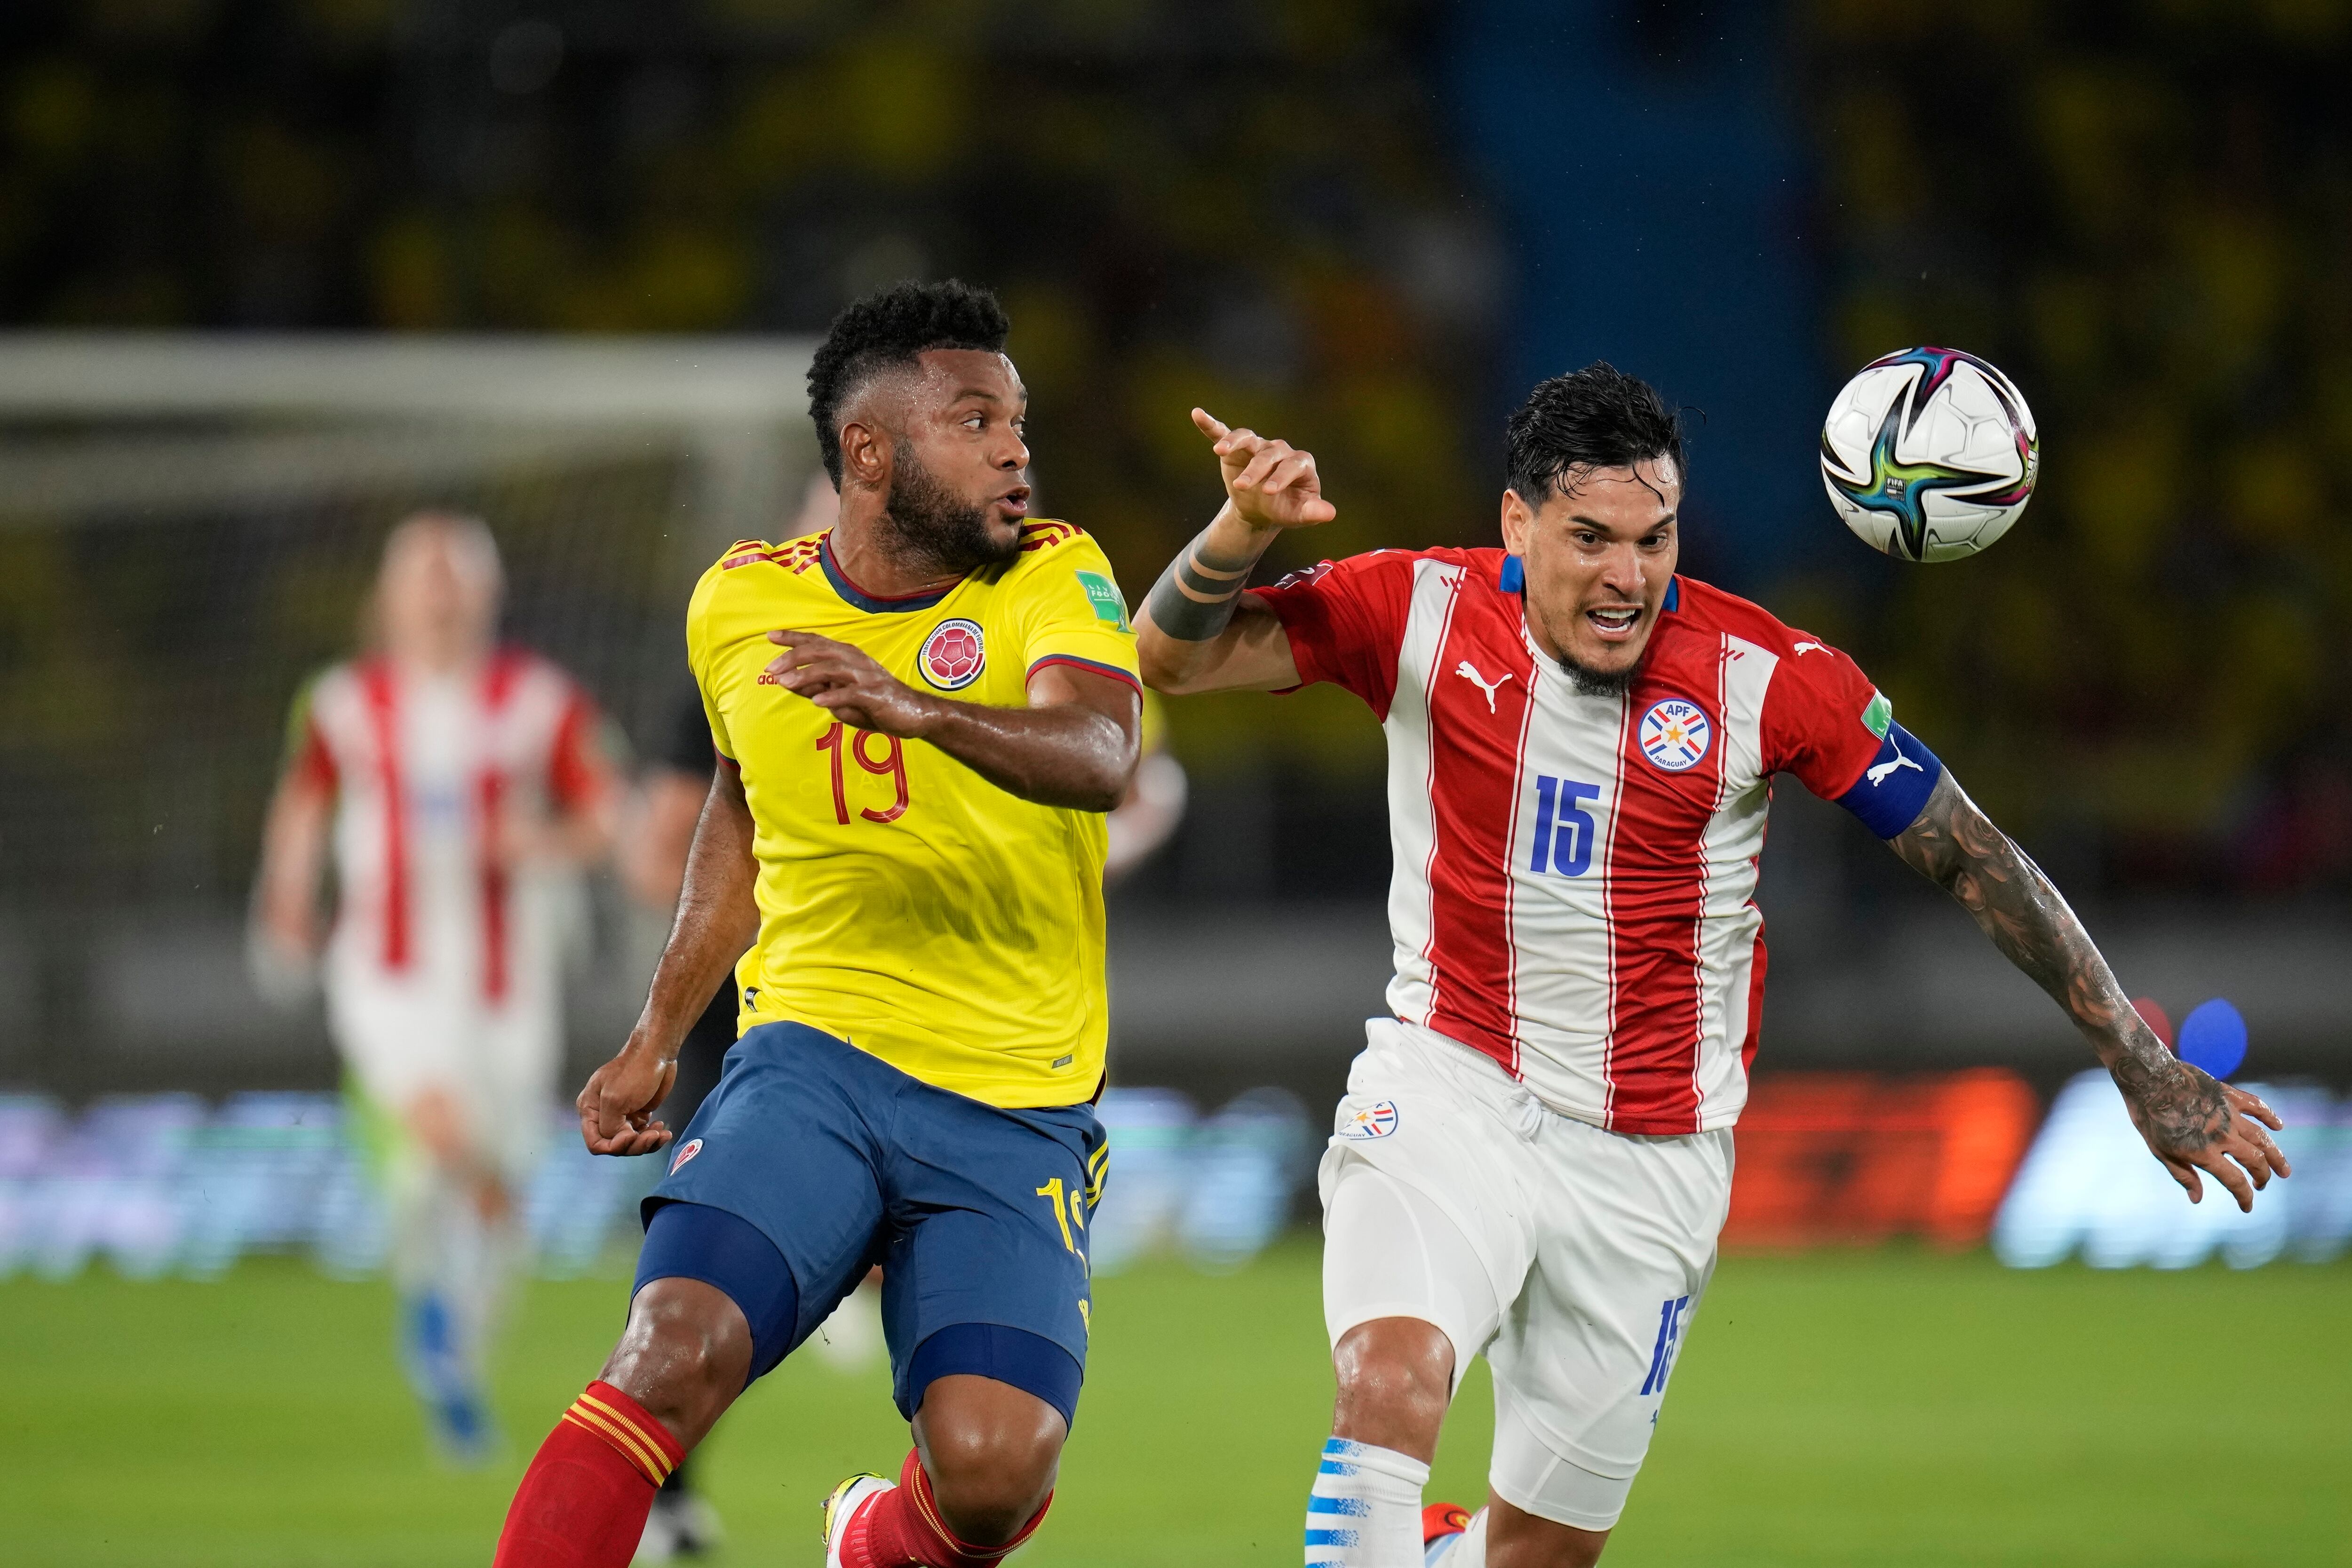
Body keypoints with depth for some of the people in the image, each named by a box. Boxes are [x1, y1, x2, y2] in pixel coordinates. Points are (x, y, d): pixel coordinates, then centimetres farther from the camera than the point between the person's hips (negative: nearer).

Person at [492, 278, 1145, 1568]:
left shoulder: (1051, 576, -2)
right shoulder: (739, 605, 6)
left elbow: (1098, 756, -23)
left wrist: (915, 708, -42)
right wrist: (657, 1038, 22)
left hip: (1017, 1111, -1)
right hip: (813, 1061, 1)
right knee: (674, 1353, -26)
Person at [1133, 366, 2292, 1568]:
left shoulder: (1769, 678, -11)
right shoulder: (1423, 613, -8)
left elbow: (1971, 857, -4)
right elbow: (1173, 657, -7)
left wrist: (2144, 1070, -3)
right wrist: (1245, 529, -28)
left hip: (1650, 1158, 1)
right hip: (1449, 1087, -1)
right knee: (1391, 1377, -30)